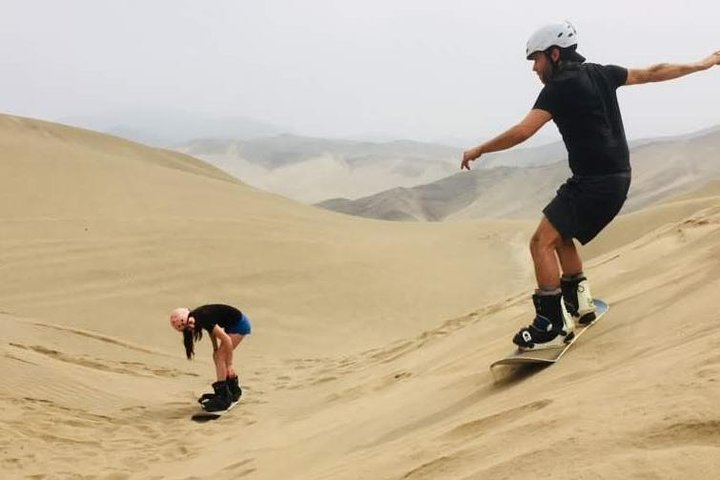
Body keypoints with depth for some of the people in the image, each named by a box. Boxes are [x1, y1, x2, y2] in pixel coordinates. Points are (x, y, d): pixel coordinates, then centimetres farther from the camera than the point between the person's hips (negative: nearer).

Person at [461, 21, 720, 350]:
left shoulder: (560, 87, -12)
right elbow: (652, 73, 20)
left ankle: (552, 326, -18)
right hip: (617, 178, 10)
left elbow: (522, 132, -18)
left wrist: (478, 150, -7)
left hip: (593, 181, -10)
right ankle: (579, 304, 25)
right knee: (560, 236, 23)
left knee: (542, 242, -14)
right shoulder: (600, 73, 11)